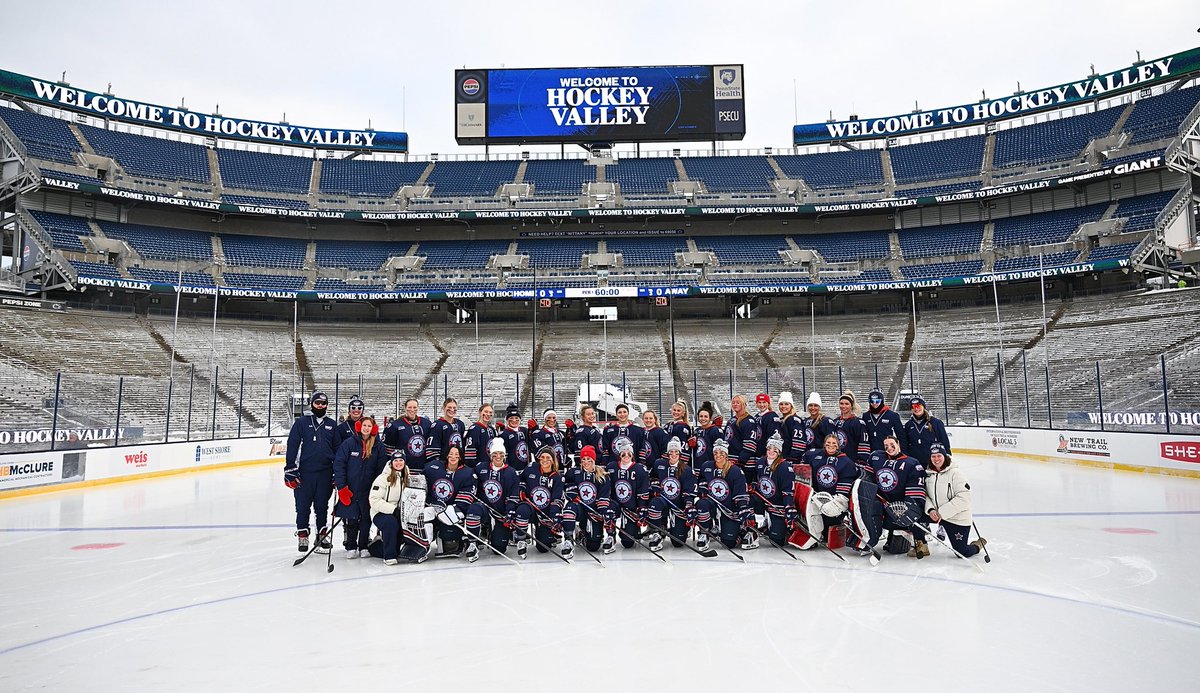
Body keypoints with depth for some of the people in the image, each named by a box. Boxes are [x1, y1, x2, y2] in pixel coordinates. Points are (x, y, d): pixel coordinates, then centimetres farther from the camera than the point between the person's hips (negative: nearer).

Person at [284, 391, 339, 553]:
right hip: (304, 472, -2)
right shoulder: (301, 422, 1)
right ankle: (302, 537, 15)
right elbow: (292, 446, -3)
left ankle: (322, 535, 20)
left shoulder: (331, 425, 11)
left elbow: (337, 449, 13)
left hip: (325, 473, 2)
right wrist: (290, 471, -8)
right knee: (303, 506, 3)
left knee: (322, 506, 10)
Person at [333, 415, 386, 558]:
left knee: (366, 518, 7)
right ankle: (351, 547, 16)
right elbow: (339, 464, -6)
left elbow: (380, 469, 3)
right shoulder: (349, 443, -5)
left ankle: (363, 546, 20)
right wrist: (341, 486, -11)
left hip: (368, 491, 2)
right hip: (350, 489, -1)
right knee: (351, 519, 3)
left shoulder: (378, 446, 0)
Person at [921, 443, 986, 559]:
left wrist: (942, 512, -23)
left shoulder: (955, 473, -16)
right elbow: (925, 495, 4)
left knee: (962, 553, -1)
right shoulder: (929, 474, 3)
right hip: (936, 515, 5)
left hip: (958, 519, -5)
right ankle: (921, 546, 4)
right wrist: (930, 510, -17)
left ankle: (978, 545, 33)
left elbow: (963, 497, -22)